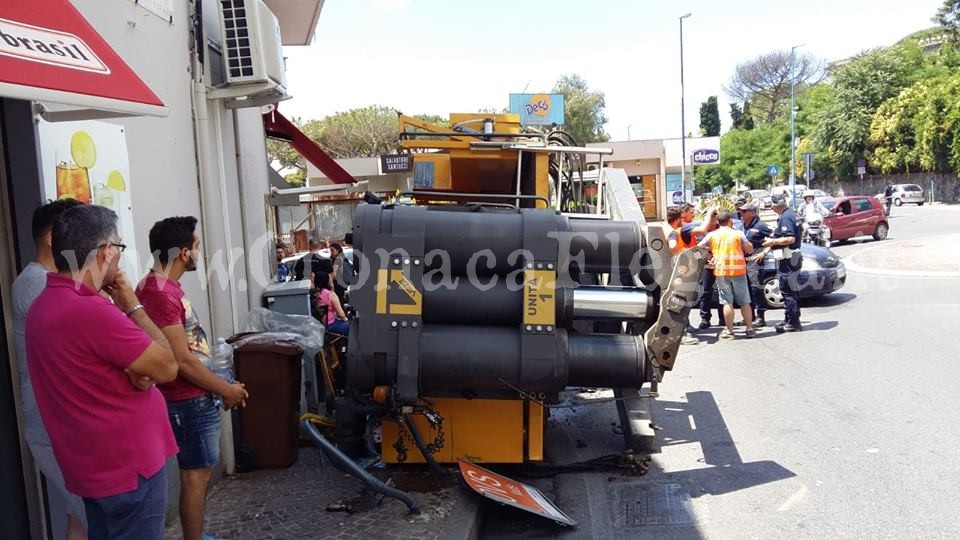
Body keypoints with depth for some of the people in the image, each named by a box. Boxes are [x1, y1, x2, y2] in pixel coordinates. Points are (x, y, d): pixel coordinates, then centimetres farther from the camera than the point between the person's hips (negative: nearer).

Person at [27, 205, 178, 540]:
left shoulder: (45, 305, 7)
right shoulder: (91, 311, -26)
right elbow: (167, 368, -17)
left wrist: (136, 370, -7)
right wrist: (133, 306, -8)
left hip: (93, 464, 10)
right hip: (127, 464, -10)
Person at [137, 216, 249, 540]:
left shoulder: (164, 287, 10)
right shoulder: (160, 293, -22)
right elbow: (181, 360, -24)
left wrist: (220, 386, 16)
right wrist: (226, 390, -13)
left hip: (193, 397, 10)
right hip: (188, 401, -10)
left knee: (198, 473, 19)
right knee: (196, 475, 1)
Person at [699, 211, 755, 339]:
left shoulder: (712, 235, 4)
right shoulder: (738, 234, 2)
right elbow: (749, 250, 6)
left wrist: (710, 250, 25)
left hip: (721, 271, 0)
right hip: (738, 270, 0)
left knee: (727, 302, 2)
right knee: (744, 302, 9)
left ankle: (729, 331, 2)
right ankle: (750, 329, 12)